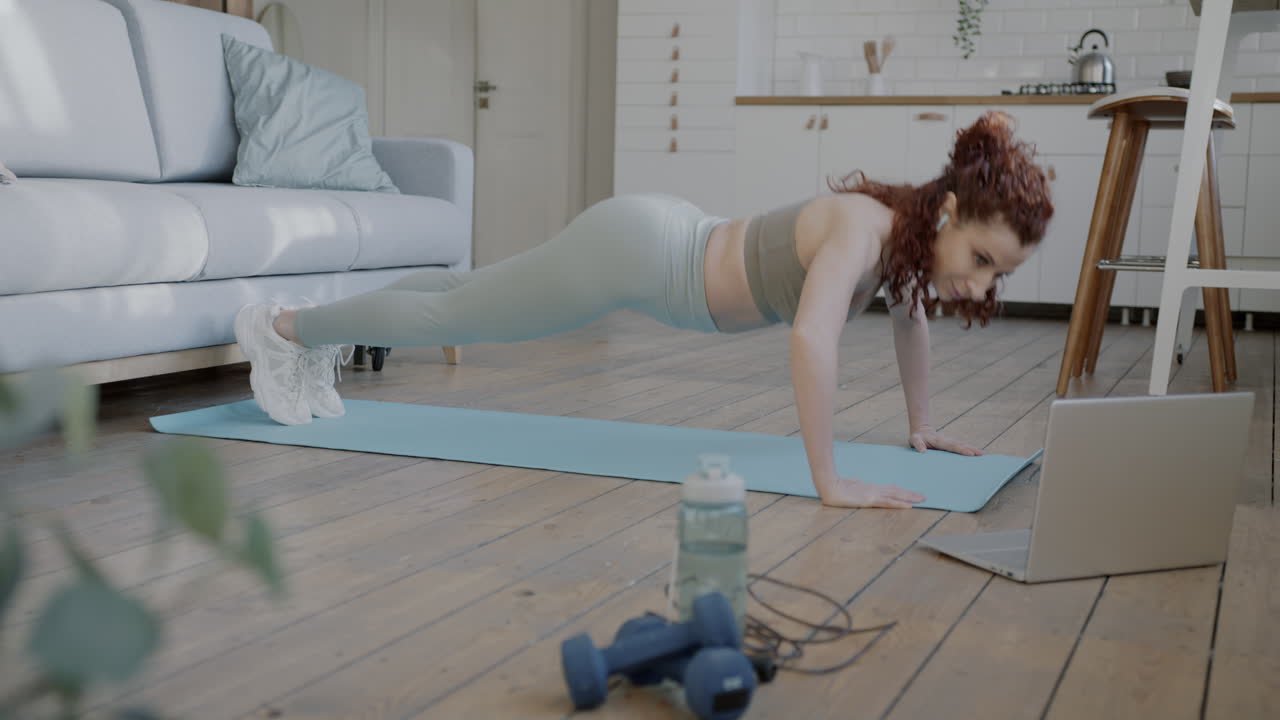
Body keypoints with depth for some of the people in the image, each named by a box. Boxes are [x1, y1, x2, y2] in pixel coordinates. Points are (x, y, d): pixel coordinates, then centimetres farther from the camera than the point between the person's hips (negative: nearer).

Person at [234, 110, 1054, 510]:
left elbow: (910, 312, 15)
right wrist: (831, 482, -45)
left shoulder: (914, 232, -6)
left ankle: (323, 338, 48)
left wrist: (922, 425, 17)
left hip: (668, 238, 8)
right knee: (449, 316, 10)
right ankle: (283, 327, 32)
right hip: (633, 249, -8)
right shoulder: (866, 226, -33)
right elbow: (812, 338, -49)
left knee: (476, 295, 26)